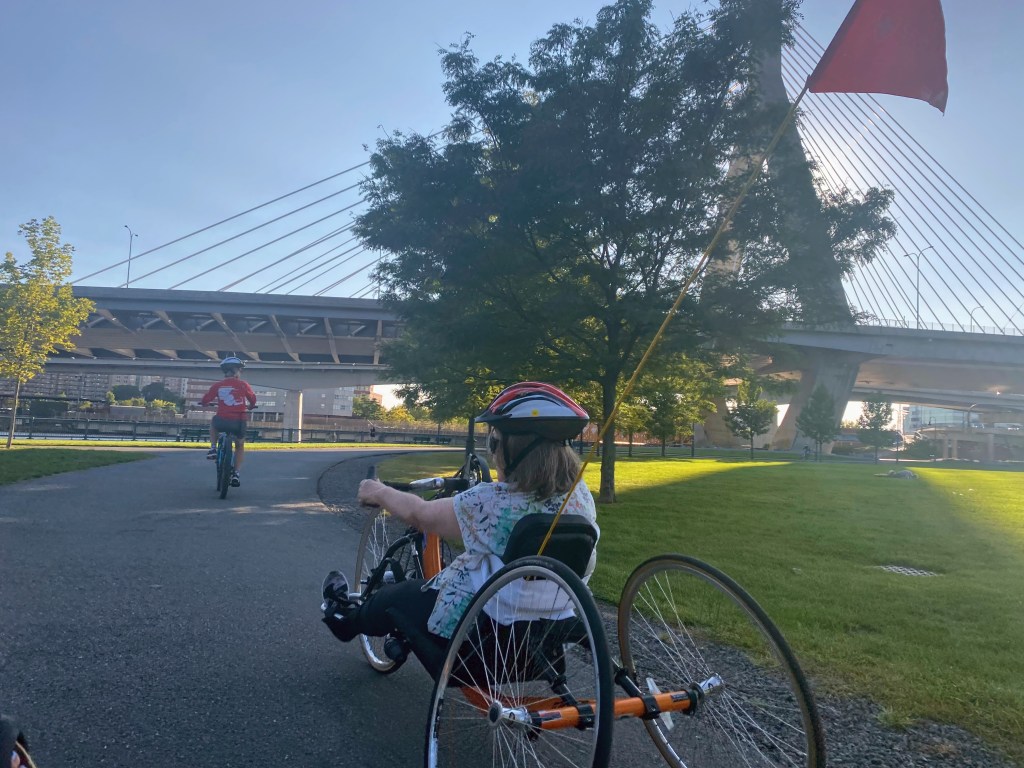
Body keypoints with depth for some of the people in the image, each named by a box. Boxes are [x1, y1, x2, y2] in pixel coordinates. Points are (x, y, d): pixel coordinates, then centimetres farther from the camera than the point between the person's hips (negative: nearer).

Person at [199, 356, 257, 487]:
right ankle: (236, 474, 14)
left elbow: (205, 400, 7)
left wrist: (203, 403, 31)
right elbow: (253, 399, 7)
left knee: (213, 422, 38)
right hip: (239, 422, -1)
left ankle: (213, 448, 22)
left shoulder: (218, 385, 2)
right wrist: (250, 406, 29)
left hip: (222, 421, 1)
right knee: (240, 446, 25)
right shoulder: (243, 384, -1)